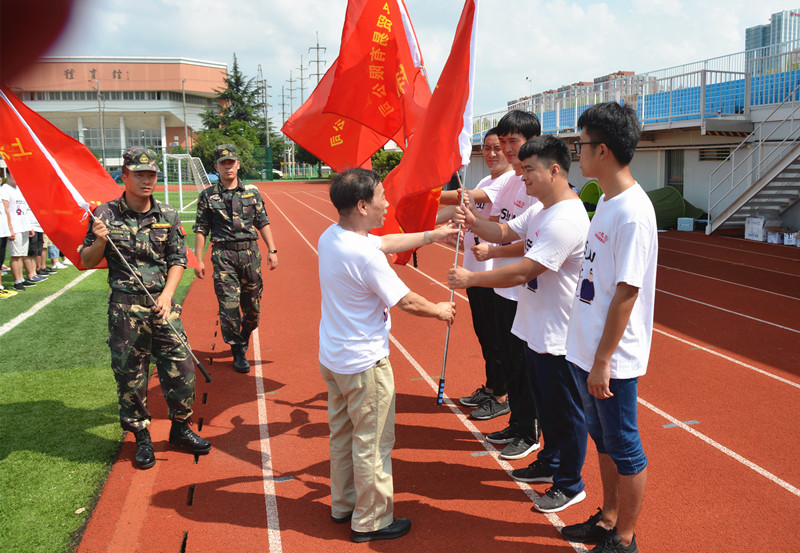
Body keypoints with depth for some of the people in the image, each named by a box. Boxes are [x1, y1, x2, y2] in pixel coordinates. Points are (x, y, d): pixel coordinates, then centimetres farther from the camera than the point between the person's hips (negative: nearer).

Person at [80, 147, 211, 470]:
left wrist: (167, 295, -8)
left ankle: (180, 428, 22)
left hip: (162, 304, 2)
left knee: (182, 368, 1)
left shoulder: (168, 216, 4)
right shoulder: (106, 215, -2)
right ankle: (141, 437, 23)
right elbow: (86, 262, 4)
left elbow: (178, 260, 6)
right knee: (129, 374, 6)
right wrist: (100, 242, -16)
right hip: (124, 309, -2)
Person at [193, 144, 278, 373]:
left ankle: (244, 338, 36)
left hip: (250, 253, 2)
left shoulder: (252, 191, 8)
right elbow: (201, 229, 4)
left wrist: (272, 250, 2)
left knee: (252, 304, 9)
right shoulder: (208, 195, 3)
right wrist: (199, 259, -2)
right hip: (223, 255, -2)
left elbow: (263, 223, 9)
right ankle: (238, 352, 6)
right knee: (229, 304, -7)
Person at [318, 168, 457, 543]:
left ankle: (343, 505, 38)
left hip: (332, 358, 9)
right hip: (364, 364, -9)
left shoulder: (331, 236, 0)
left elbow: (386, 243, 14)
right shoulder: (364, 255, -27)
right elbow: (405, 301, -18)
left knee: (343, 435, 22)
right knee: (372, 444, 6)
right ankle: (371, 521, 20)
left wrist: (431, 236, 18)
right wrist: (439, 310, 1)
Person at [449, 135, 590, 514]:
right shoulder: (541, 212, 8)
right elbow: (504, 233, 14)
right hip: (536, 330, 10)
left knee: (566, 411, 6)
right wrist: (472, 222, -7)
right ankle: (550, 463, 42)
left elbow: (522, 272, -28)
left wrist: (470, 279, -19)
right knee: (547, 404, 24)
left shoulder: (567, 220, -26)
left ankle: (570, 485, 22)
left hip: (558, 337, -10)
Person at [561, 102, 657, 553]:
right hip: (589, 348, 9)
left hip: (613, 358, -9)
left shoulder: (633, 212, -22)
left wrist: (603, 359, -19)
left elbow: (626, 293, -22)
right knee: (604, 439, 22)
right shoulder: (607, 201, 7)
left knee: (624, 449, 8)